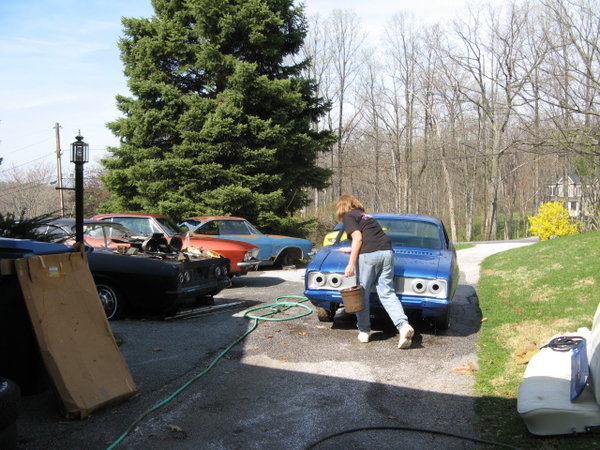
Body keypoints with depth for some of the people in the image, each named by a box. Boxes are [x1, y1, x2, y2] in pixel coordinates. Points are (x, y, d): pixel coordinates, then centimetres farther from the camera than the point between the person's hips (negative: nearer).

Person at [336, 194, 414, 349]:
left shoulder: (348, 217, 9)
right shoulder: (366, 216, 31)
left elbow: (358, 238, -6)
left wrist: (351, 264, -9)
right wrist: (353, 249, 65)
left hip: (368, 254, -6)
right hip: (387, 251, 6)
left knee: (362, 294, 7)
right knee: (387, 293, 5)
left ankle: (364, 331, 15)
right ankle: (404, 325, -13)